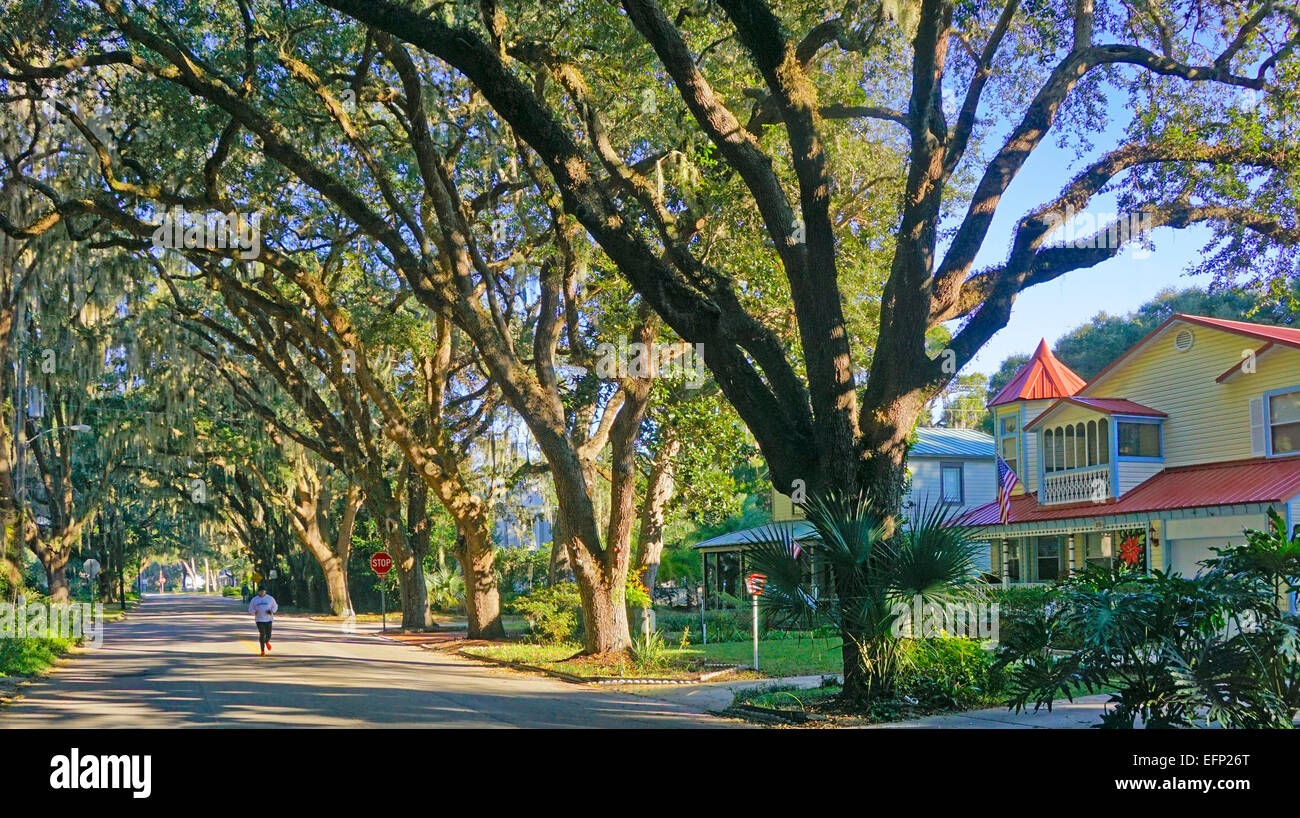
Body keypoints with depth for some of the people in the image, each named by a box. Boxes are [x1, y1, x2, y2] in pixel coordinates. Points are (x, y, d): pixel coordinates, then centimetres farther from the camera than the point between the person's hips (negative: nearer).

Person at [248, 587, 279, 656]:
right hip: (259, 619, 0)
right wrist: (254, 612, -13)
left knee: (268, 635, -3)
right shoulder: (254, 600, 2)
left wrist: (272, 611, -10)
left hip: (268, 619, 0)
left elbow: (275, 606, 11)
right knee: (262, 634, -8)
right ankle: (263, 650, 5)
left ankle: (267, 642, 34)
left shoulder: (270, 598, 2)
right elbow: (250, 609, 8)